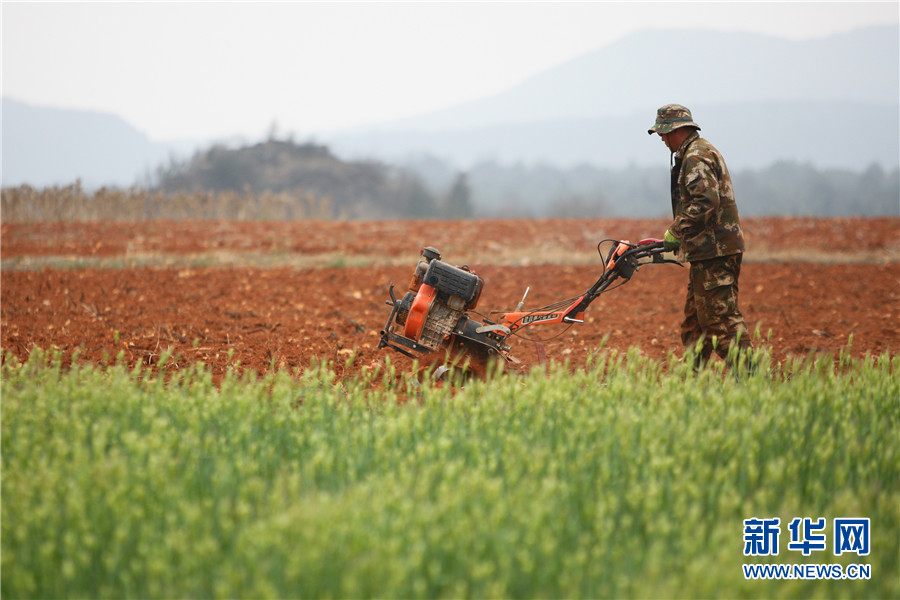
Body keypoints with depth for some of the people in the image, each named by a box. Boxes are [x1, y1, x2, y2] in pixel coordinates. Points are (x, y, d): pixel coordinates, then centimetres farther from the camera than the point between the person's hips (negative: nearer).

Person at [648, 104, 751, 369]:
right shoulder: (701, 152, 22)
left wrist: (675, 231, -15)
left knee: (721, 317, -12)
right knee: (694, 320, 13)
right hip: (708, 250, 11)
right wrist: (679, 236, 17)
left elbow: (705, 202, -25)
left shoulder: (696, 157, -12)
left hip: (713, 251, -11)